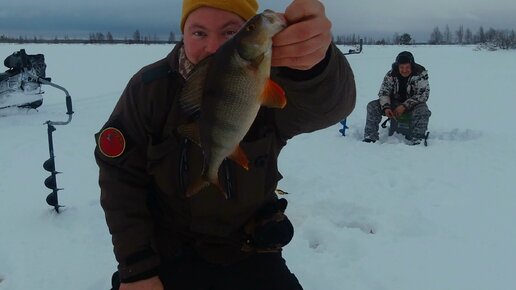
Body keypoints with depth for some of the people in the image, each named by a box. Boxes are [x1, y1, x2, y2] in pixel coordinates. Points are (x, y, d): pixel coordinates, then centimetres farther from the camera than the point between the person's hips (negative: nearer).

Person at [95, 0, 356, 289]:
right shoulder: (150, 87, -15)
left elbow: (329, 103, -42)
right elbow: (120, 176, -9)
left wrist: (315, 64, -67)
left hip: (250, 257, 1)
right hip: (165, 255, 0)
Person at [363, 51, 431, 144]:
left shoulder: (421, 73, -14)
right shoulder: (391, 75, -5)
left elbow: (423, 94, -18)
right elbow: (383, 92, -3)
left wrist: (404, 106, -27)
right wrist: (386, 107, -24)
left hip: (413, 105, -3)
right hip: (394, 104, 3)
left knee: (423, 111, -37)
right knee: (372, 106, -16)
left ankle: (415, 140, -34)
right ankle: (370, 137, -18)